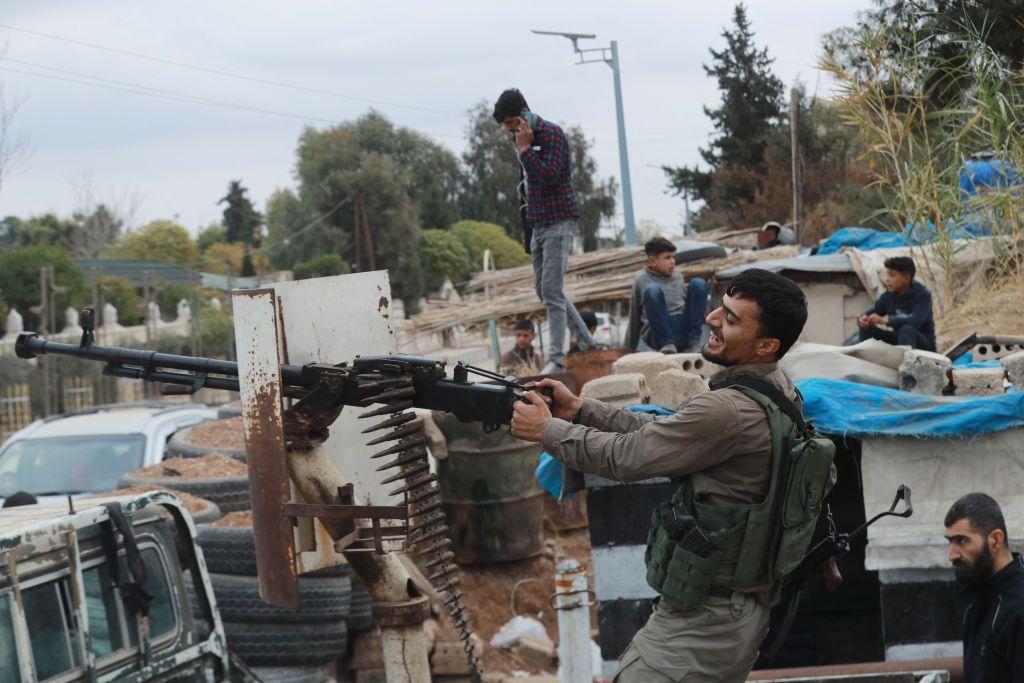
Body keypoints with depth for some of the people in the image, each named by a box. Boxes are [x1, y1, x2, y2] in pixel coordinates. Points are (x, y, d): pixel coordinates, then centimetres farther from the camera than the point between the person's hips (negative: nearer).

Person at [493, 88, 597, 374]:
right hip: (539, 224, 9)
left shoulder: (551, 134, -11)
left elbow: (549, 176, -24)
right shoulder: (524, 138, 15)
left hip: (559, 221, -9)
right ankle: (588, 344, 19)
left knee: (551, 291, -13)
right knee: (544, 290, 11)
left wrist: (525, 149, -19)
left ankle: (557, 358, -12)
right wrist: (526, 224, 21)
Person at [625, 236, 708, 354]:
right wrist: (630, 349, 15)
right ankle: (667, 344, -24)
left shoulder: (678, 277, 20)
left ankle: (694, 341, -16)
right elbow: (634, 319, 14)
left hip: (685, 330, 4)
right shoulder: (641, 281, 10)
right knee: (652, 291, -26)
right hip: (661, 334, -4)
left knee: (698, 283, -10)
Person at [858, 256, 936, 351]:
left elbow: (915, 321, -35)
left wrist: (884, 320, -41)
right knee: (867, 328, -10)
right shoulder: (889, 294, -2)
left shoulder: (922, 295, -19)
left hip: (923, 344, -6)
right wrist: (863, 318, -28)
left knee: (907, 329, -36)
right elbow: (872, 312, -2)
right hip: (899, 339, 6)